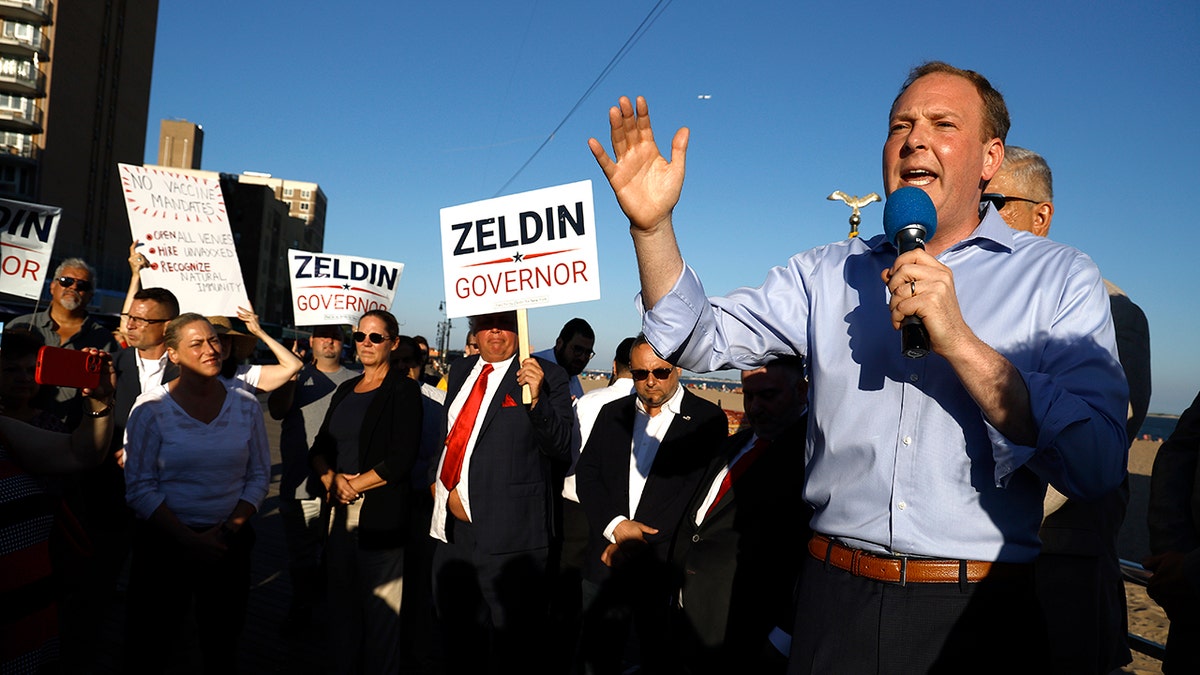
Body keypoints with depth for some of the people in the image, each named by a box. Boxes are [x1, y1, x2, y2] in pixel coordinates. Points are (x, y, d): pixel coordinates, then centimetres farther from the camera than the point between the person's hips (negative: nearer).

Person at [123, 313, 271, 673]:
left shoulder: (245, 406, 0)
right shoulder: (151, 408, -8)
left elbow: (259, 474, 3)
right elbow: (140, 489, -10)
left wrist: (232, 527, -10)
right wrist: (189, 540, -15)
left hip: (229, 544, 2)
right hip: (164, 544, -2)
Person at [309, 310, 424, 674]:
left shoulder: (403, 390, -5)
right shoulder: (345, 390, 15)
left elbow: (400, 459, -12)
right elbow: (320, 446, 12)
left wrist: (353, 486, -10)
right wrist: (331, 478, -8)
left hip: (381, 514, -6)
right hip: (339, 511, 6)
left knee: (380, 608, 3)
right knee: (341, 600, 14)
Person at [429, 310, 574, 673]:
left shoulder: (546, 375, -8)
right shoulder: (460, 370, 11)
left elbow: (562, 447, -14)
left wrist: (536, 399, -28)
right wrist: (438, 483, 8)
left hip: (506, 531, -6)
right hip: (451, 523, 7)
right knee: (455, 637, 23)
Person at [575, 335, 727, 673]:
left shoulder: (707, 419, -2)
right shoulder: (612, 413, 12)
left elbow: (700, 491, -10)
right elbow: (586, 475, 7)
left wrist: (643, 542, -13)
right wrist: (615, 525, -10)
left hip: (664, 566, -3)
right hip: (605, 564, 4)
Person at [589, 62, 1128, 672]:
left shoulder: (1060, 277, -2)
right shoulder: (830, 273, 6)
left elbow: (1098, 467, -13)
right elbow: (701, 340, -2)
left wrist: (960, 342, -22)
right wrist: (653, 225, -15)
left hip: (977, 620, -1)